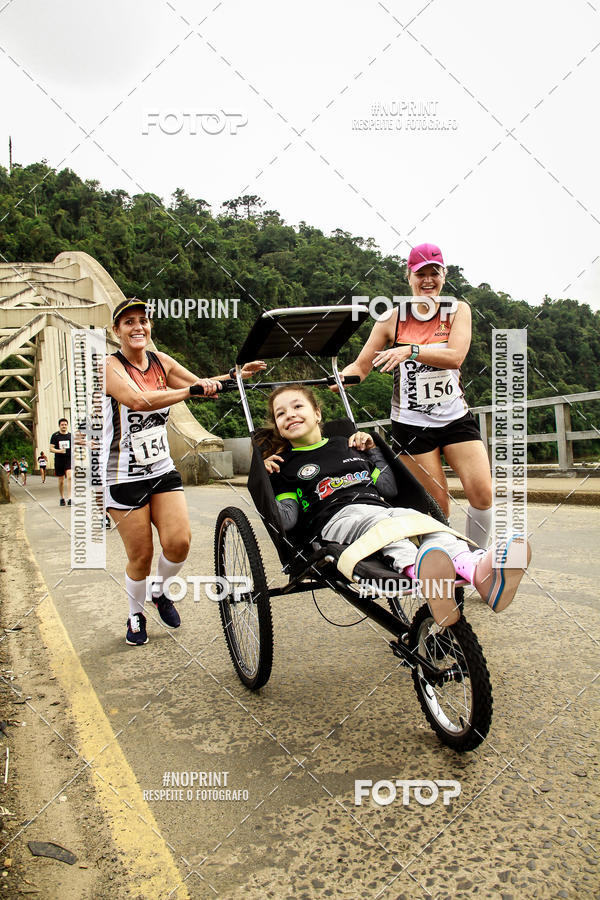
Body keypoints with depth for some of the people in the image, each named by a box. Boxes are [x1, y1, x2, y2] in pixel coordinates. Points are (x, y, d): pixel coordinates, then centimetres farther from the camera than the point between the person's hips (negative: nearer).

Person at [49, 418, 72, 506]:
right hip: (59, 460, 0)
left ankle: (69, 498, -21)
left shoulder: (71, 435, 7)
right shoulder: (55, 436, 3)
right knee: (61, 480, 8)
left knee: (69, 477, -19)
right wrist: (59, 451, -18)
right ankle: (62, 498, 25)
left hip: (69, 459, 0)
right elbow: (51, 449, -1)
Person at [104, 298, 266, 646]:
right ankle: (136, 615, 29)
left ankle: (160, 590, 22)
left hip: (163, 469, 5)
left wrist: (237, 374, -2)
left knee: (179, 542, -10)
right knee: (141, 555, 2)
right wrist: (192, 389, -35)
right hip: (125, 476, -4)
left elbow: (201, 384, 13)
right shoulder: (110, 366, -12)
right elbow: (140, 400, -30)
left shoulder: (160, 361, 6)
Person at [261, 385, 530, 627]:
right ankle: (417, 568, -68)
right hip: (337, 518, -4)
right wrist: (264, 483, -4)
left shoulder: (348, 446, 28)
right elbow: (285, 520, 4)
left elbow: (389, 489, 27)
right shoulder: (284, 465, 17)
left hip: (379, 506, 5)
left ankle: (478, 569, -54)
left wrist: (372, 451, 24)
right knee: (380, 522, -37)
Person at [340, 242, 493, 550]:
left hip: (456, 417, 2)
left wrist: (410, 350, -30)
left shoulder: (457, 310, 3)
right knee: (438, 505, -2)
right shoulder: (392, 319, 1)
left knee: (483, 493, -10)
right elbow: (360, 366, 1)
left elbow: (455, 356, -15)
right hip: (411, 423, -1)